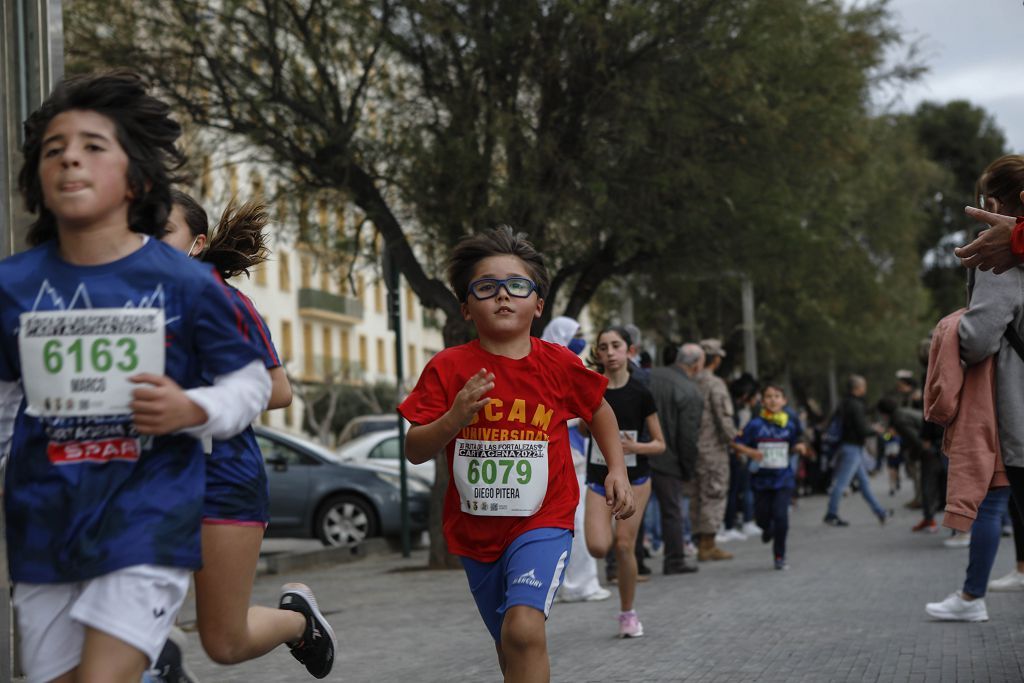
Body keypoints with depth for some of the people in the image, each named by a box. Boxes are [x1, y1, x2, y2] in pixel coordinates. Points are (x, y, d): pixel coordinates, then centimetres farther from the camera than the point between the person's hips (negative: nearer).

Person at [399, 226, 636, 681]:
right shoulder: (448, 368, -7)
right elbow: (414, 451, -8)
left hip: (543, 523, -2)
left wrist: (618, 471, 5)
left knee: (524, 627, -27)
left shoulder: (559, 365, -6)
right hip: (474, 530, 2)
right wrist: (455, 417, -25)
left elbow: (599, 410, 15)